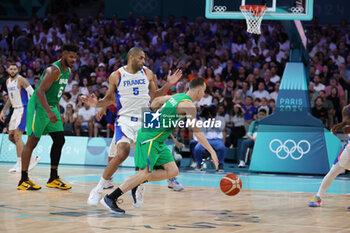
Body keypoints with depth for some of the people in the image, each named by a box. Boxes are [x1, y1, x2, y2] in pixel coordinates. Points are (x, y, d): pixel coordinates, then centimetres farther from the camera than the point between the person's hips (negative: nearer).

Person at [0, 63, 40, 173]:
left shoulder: (21, 80, -13)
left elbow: (33, 94, -16)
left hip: (24, 109, -9)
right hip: (16, 110, 9)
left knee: (17, 135, -14)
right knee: (11, 136, 8)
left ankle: (19, 164, -11)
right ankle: (32, 157, 16)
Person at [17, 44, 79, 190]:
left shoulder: (67, 71, 11)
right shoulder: (54, 70, -19)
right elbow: (40, 91, -27)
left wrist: (57, 111, 19)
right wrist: (49, 112, -35)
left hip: (51, 108, 9)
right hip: (38, 107, -9)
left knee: (59, 140, 4)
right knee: (32, 141, -7)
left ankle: (53, 179, 11)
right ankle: (23, 181, -3)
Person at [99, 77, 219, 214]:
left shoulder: (179, 96, 13)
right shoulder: (189, 105, -14)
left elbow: (157, 100, 27)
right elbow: (197, 132, -18)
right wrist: (212, 151, -16)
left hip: (157, 141, 10)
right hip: (149, 138, -10)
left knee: (173, 171, 3)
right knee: (145, 173, -12)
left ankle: (134, 184, 9)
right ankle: (110, 198, -8)